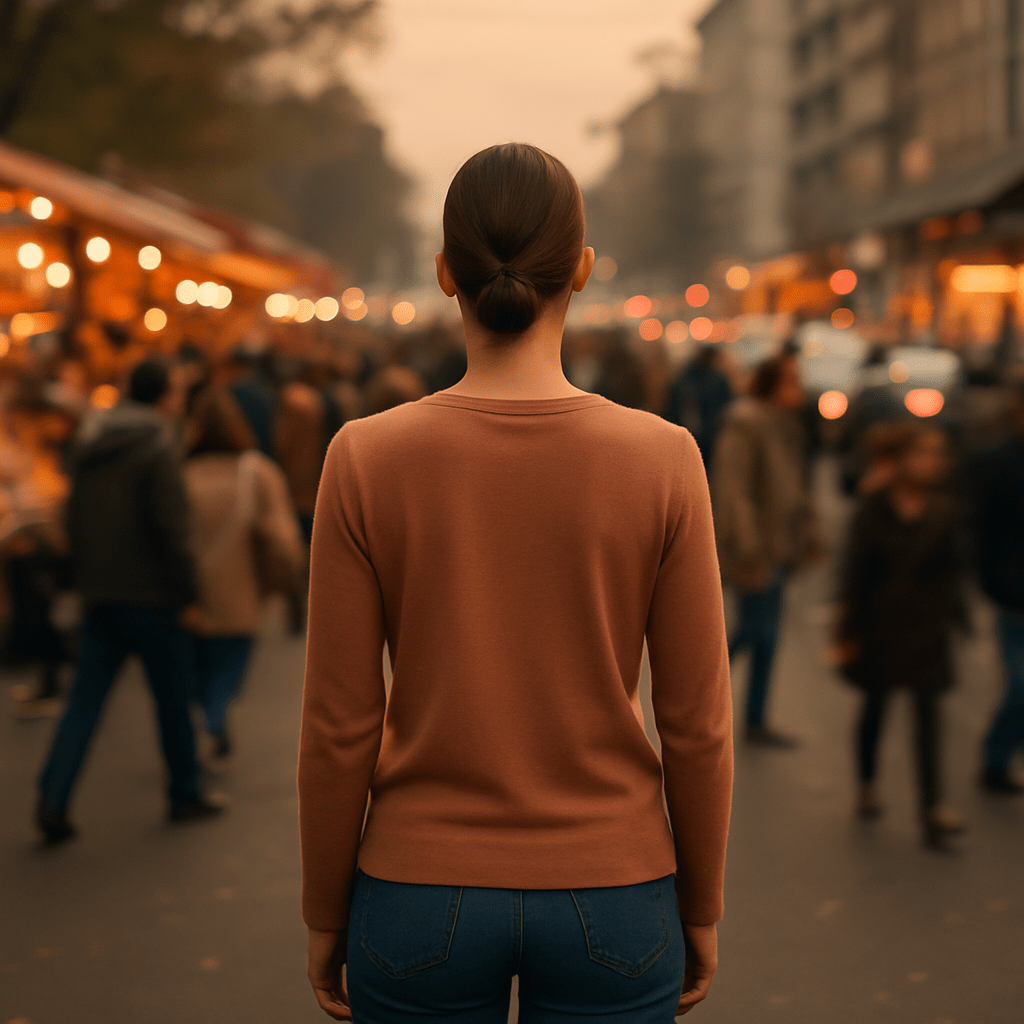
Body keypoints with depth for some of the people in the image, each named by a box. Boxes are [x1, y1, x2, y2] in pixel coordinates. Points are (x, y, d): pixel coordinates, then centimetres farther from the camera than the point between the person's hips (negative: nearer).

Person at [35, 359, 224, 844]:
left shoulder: (88, 444, 10)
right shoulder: (158, 447, -14)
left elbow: (74, 519, 14)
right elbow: (172, 529, -17)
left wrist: (87, 578, 19)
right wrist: (187, 593, -10)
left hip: (100, 597, 7)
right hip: (149, 594, -6)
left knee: (84, 699, 7)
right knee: (173, 696, 8)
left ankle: (53, 798, -2)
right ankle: (186, 794, 20)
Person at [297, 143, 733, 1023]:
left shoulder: (368, 461, -12)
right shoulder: (661, 460, -12)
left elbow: (339, 725, -8)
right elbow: (697, 721, -6)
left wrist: (326, 915, 6)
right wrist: (700, 910, 8)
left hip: (424, 896, 0)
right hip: (611, 901, 0)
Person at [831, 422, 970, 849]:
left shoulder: (945, 513, -1)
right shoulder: (874, 510, -9)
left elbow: (953, 571, 6)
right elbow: (855, 572, -7)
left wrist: (955, 618, 2)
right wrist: (847, 631, -6)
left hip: (927, 628, 1)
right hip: (879, 625, -1)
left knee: (928, 711, -4)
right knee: (874, 705, 14)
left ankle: (932, 806, -5)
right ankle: (866, 785, 34)